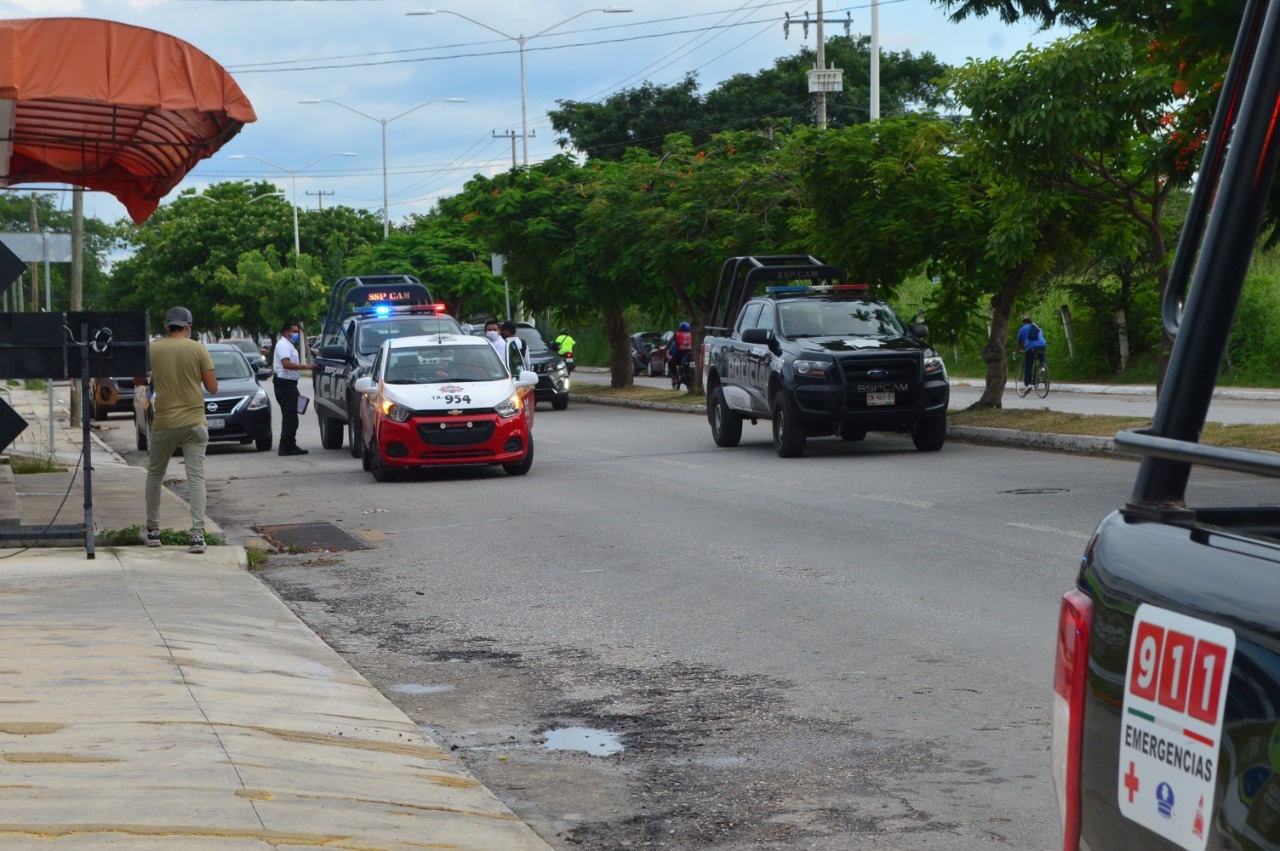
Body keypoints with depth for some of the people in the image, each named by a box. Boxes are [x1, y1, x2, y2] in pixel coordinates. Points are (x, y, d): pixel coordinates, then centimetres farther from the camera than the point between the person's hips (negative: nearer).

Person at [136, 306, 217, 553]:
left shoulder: (152, 349, -1)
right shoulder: (198, 349, -4)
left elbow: (137, 382, 9)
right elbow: (212, 387, -4)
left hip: (163, 423, 1)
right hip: (194, 422, -1)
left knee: (155, 475, 18)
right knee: (196, 477, -1)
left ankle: (152, 531, 24)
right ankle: (197, 534, -11)